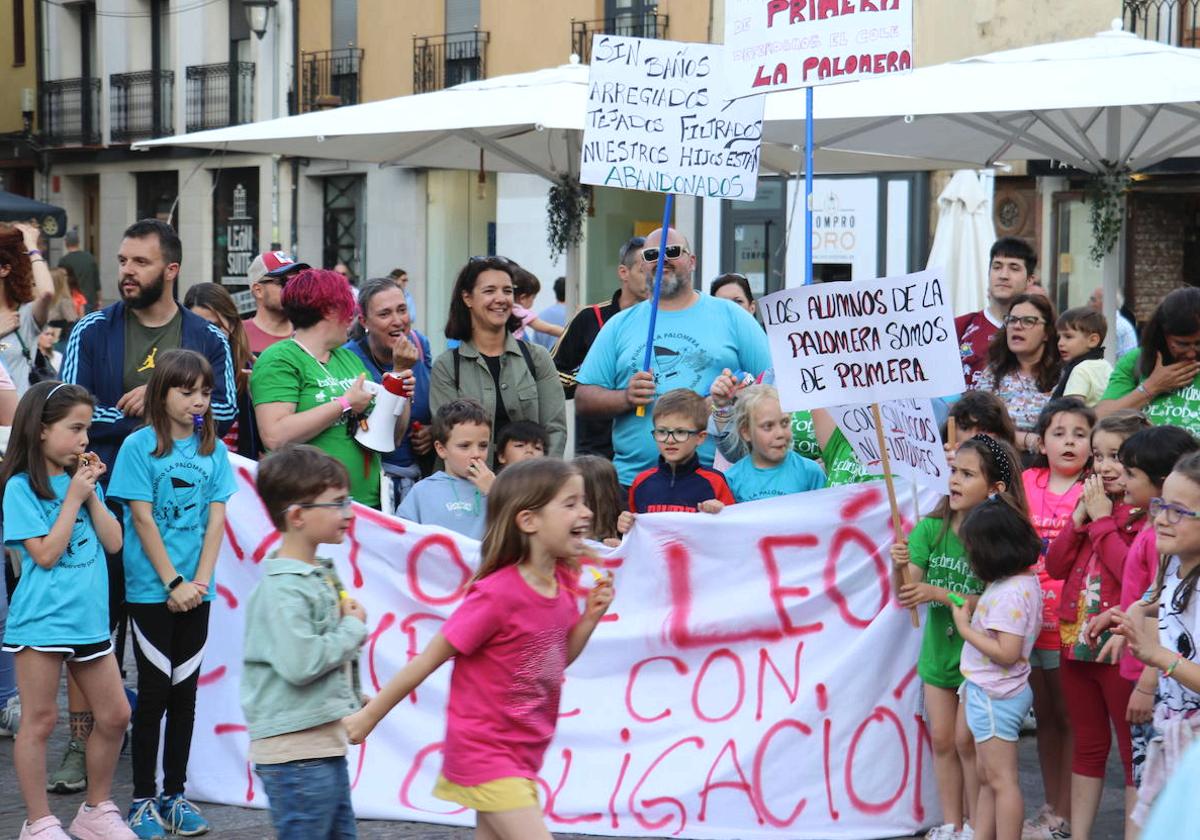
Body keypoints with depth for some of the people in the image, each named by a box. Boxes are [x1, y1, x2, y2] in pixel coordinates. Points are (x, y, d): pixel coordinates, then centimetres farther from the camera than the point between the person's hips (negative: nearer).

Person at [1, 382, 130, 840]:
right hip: (41, 620, -7)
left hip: (88, 617, 7)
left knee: (115, 715, 10)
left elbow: (113, 542, 6)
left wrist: (92, 495, -4)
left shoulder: (83, 479, 10)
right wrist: (73, 497, -12)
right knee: (40, 720, 2)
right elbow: (46, 554, -14)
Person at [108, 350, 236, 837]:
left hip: (196, 591, 4)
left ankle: (174, 794, 16)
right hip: (150, 590, -4)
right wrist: (172, 583, -13)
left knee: (185, 692, 8)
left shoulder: (213, 450, 6)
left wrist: (200, 580, -8)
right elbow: (142, 520, -9)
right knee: (154, 692, 0)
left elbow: (216, 519, 3)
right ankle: (142, 798, 8)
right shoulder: (139, 446, -6)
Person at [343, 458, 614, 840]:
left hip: (523, 752, 8)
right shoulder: (497, 594, -23)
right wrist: (370, 715, -7)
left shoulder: (562, 585, 1)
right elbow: (431, 658, -15)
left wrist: (591, 615, -2)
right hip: (484, 749, -8)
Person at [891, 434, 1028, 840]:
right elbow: (906, 593, -9)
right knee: (941, 740, 11)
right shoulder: (930, 529, -6)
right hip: (938, 651, 4)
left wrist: (936, 593, -29)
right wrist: (900, 566, -29)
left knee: (968, 742, 3)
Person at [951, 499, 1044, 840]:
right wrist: (969, 610, 5)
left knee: (1002, 780, -3)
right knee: (986, 777, 17)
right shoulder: (1024, 580, 6)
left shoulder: (1008, 593, -24)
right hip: (992, 692, 11)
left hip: (994, 696, -11)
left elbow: (1006, 652, -27)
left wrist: (964, 628, -19)